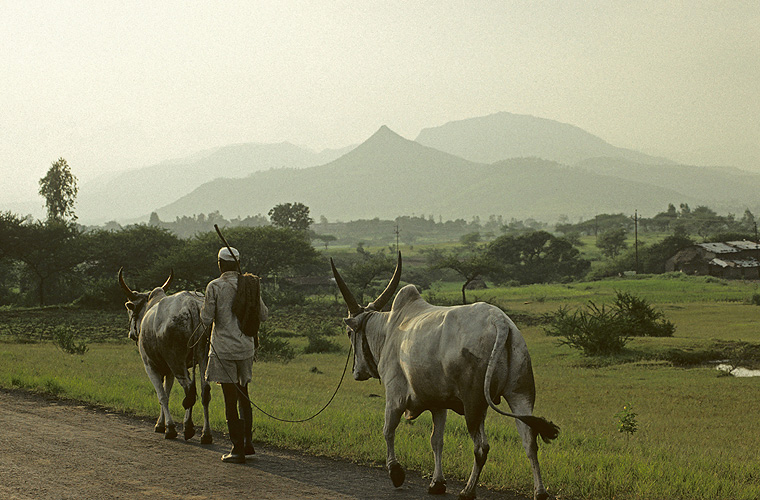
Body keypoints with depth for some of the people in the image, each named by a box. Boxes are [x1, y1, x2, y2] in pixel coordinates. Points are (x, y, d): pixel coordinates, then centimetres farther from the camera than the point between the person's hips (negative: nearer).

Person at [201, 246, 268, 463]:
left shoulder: (215, 287, -9)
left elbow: (206, 320, -10)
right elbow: (263, 314, 11)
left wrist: (205, 313, 11)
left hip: (223, 349, -5)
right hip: (246, 347, 5)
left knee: (230, 399, 0)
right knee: (243, 396, 20)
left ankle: (238, 450, 2)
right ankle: (247, 442, 24)